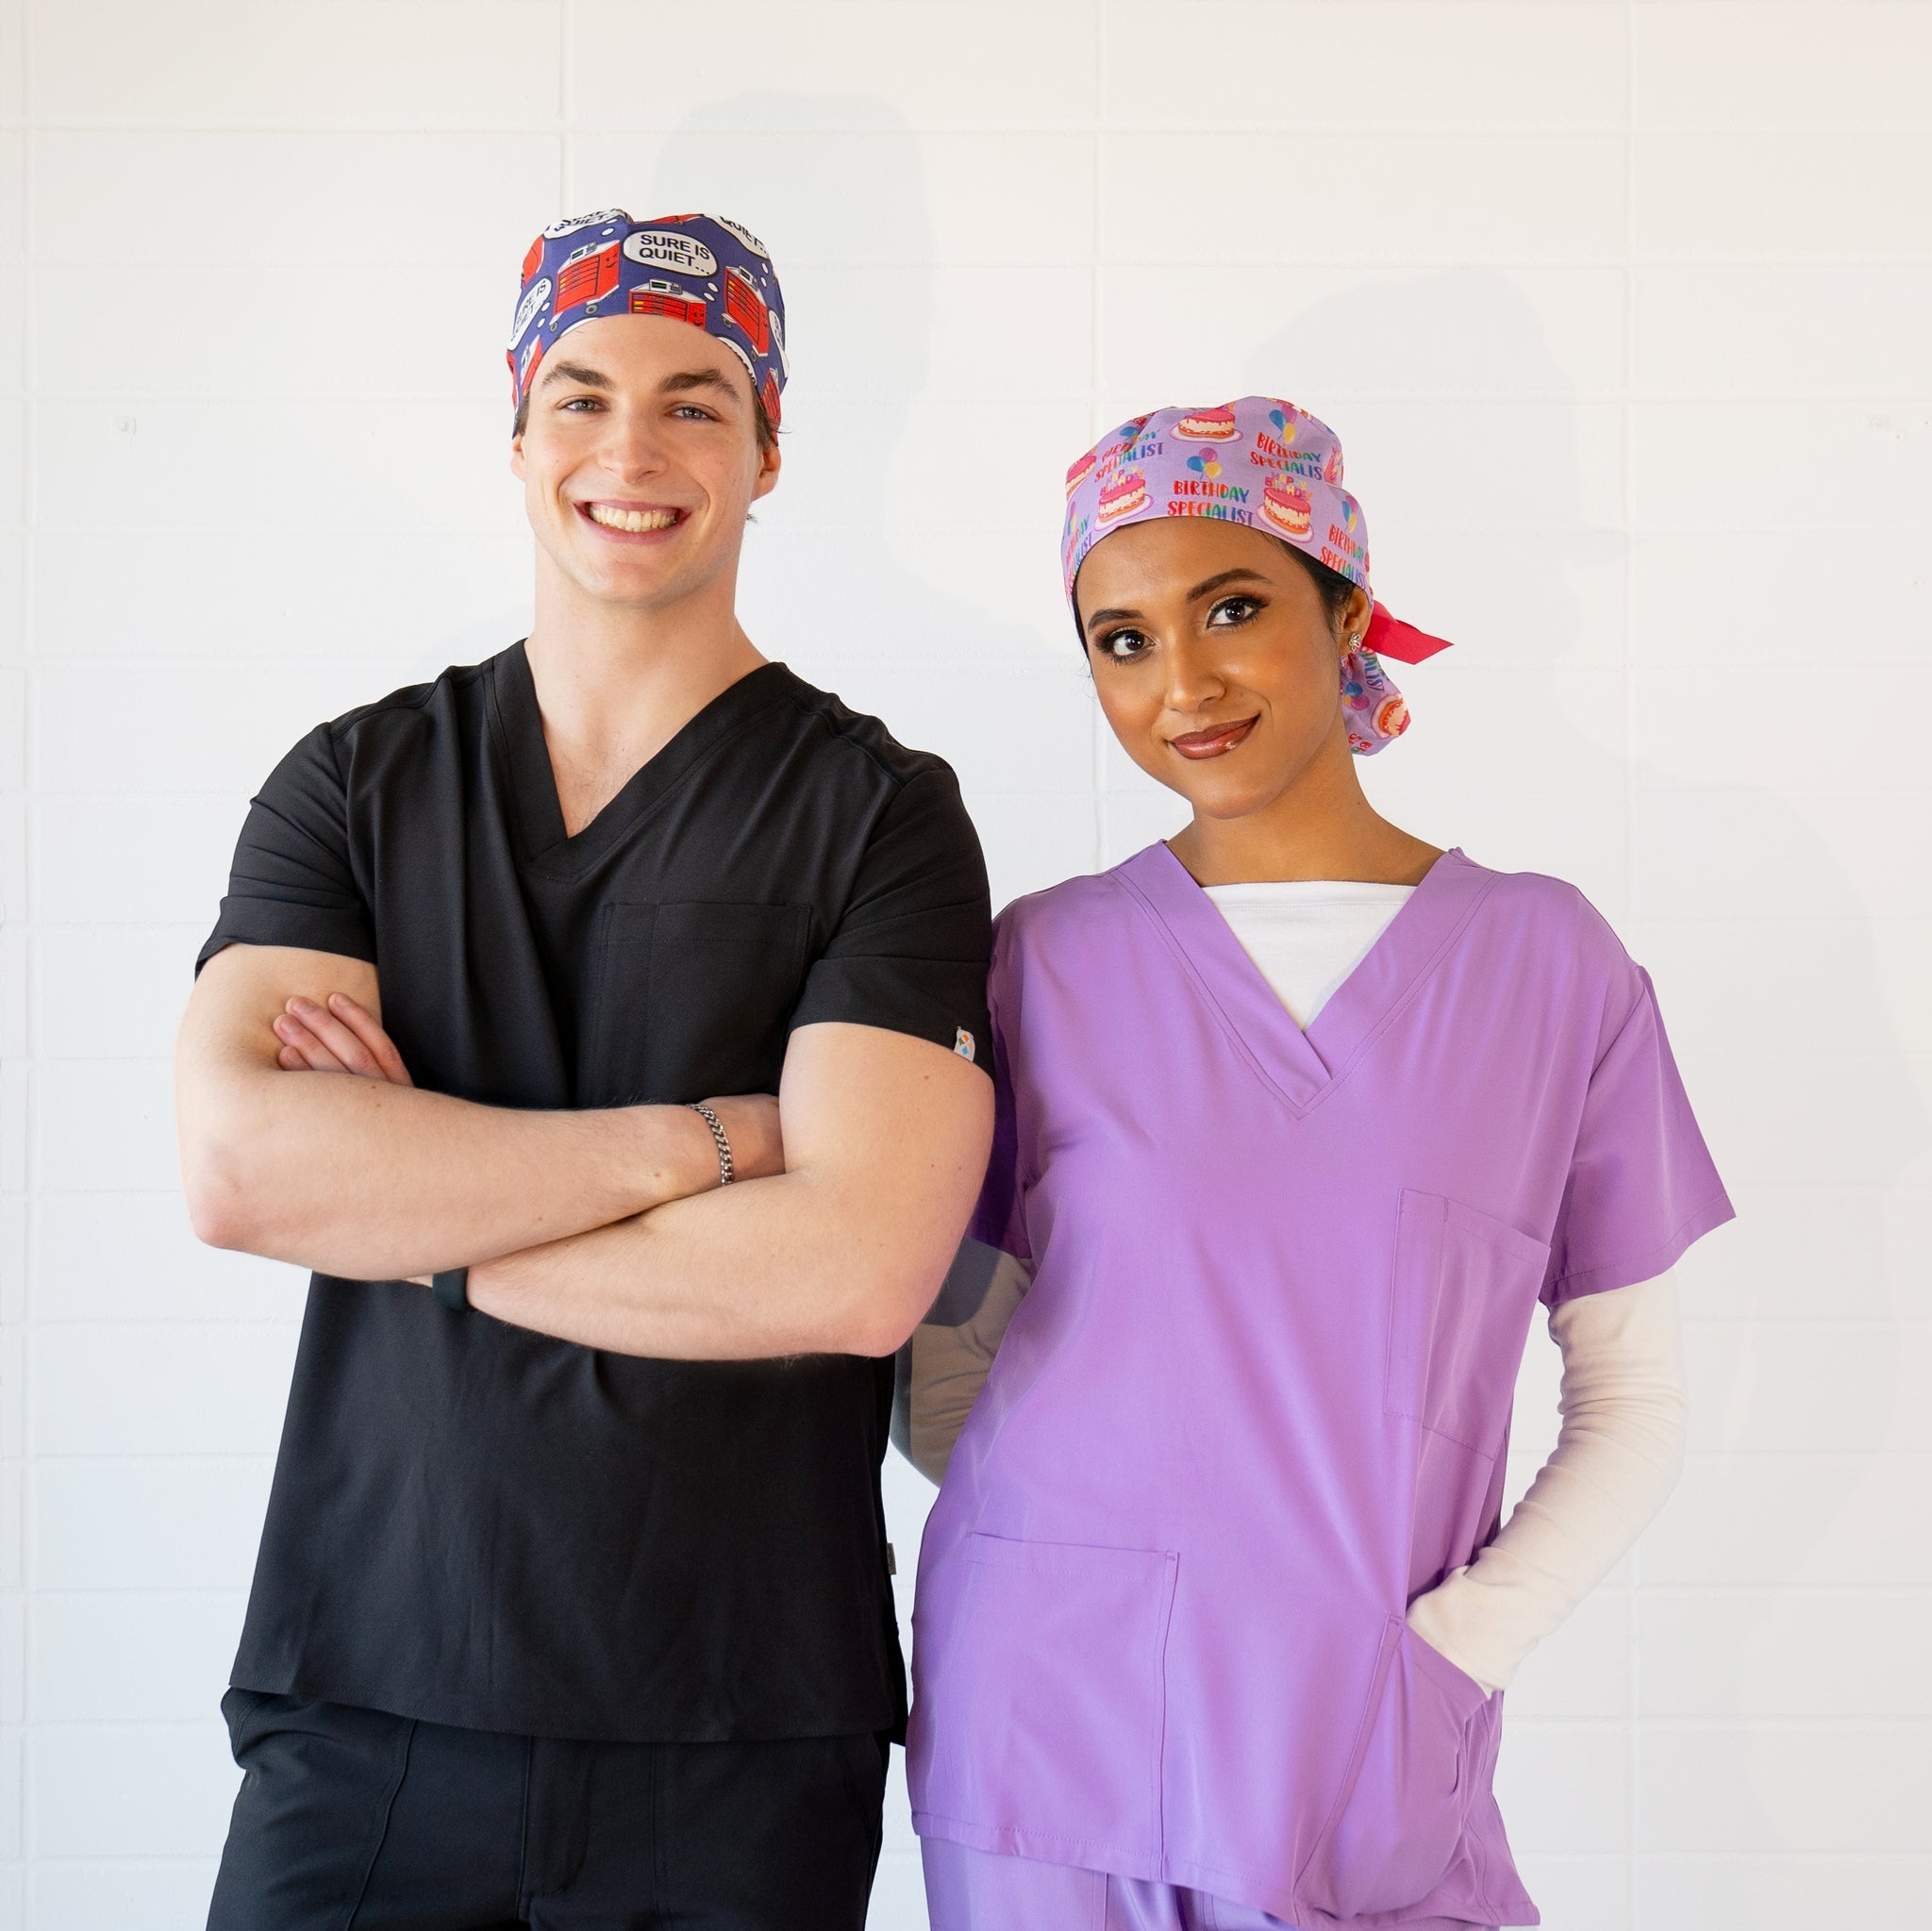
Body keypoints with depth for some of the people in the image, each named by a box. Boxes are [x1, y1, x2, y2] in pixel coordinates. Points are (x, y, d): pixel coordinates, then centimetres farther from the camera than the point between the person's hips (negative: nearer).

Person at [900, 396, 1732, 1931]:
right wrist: (1083, 1565, -8)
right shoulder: (1047, 961, 0)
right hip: (1048, 1737, 0)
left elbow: (1633, 1399, 3)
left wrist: (1453, 1650, -7)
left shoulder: (1547, 961, 0)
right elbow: (945, 1361, 5)